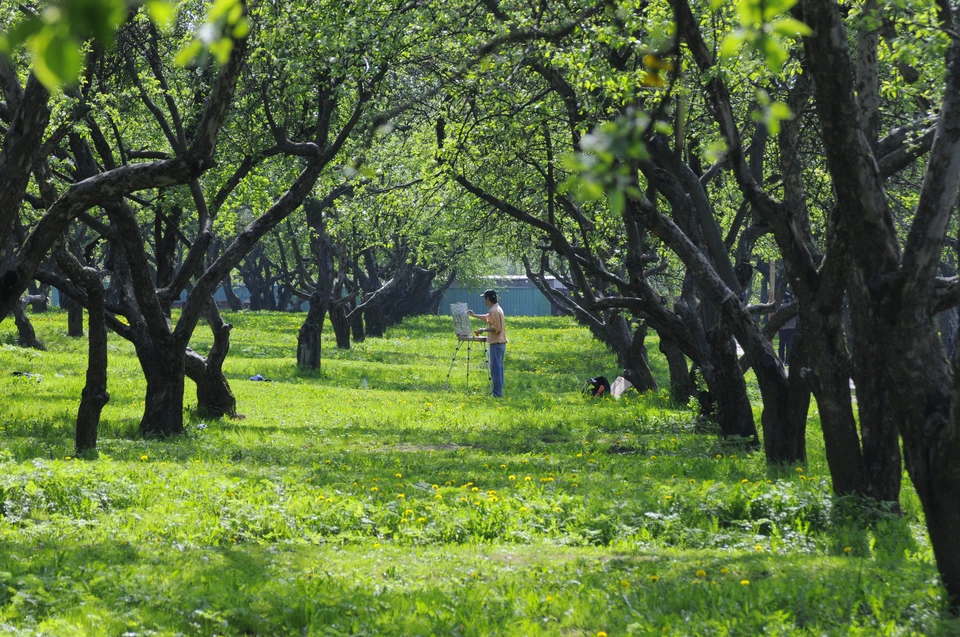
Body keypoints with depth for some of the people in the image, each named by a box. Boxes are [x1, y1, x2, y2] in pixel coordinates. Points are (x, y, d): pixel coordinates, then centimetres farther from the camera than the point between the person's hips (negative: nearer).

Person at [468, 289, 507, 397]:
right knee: (498, 368, 14)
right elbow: (487, 317, 33)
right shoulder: (496, 309, 14)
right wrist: (474, 315, 37)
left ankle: (497, 393, -8)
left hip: (496, 343, -10)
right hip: (500, 342, 10)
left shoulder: (494, 311, -18)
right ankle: (499, 391, 18)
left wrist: (484, 330, -12)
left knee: (495, 368, -8)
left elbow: (496, 328, -23)